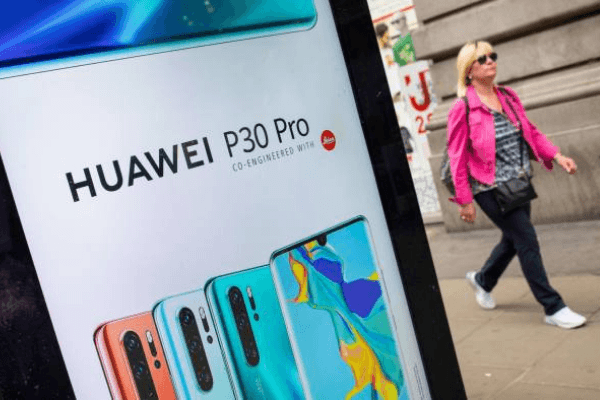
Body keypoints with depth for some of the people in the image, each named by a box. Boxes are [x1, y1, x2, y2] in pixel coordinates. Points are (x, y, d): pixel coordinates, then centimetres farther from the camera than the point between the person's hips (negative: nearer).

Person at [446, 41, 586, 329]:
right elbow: (457, 156, -11)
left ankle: (482, 280, 46)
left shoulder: (508, 96, 6)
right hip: (491, 188, -7)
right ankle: (553, 308, 6)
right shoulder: (462, 108, -12)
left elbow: (530, 131, 13)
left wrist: (556, 156, 0)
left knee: (514, 239, 18)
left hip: (519, 183, 7)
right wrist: (464, 200, -11)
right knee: (526, 239, -6)